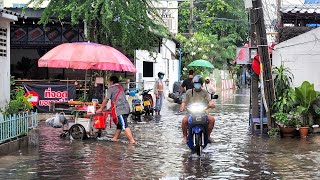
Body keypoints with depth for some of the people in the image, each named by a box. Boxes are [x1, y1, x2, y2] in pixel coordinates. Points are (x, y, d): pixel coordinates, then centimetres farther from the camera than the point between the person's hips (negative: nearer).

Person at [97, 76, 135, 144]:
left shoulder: (111, 88, 2)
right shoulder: (120, 87, 25)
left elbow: (106, 100, 2)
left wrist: (101, 108, 12)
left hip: (121, 109, -9)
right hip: (126, 108, 9)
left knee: (124, 126, -13)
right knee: (119, 124, 17)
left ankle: (132, 140, -20)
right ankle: (115, 138, 25)